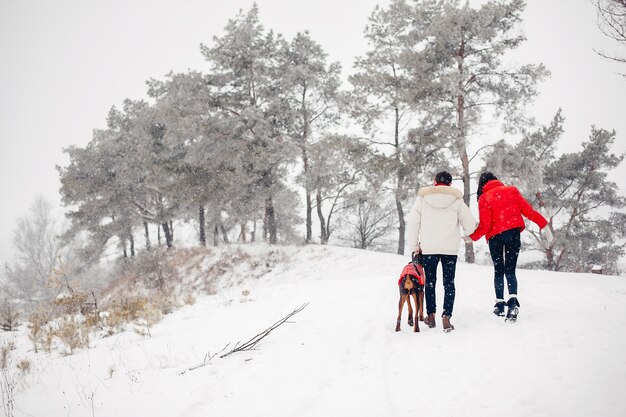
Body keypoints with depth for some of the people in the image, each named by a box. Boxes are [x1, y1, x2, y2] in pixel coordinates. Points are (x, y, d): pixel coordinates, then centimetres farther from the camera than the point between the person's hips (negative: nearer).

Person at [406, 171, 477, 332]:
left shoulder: (422, 198, 2)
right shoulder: (456, 200, 1)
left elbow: (412, 224, 1)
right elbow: (470, 225, 3)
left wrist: (413, 247, 8)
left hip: (428, 248, 1)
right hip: (450, 248, -1)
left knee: (430, 282, 15)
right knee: (449, 283, 6)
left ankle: (430, 316, 20)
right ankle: (446, 317, -5)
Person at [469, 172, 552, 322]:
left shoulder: (484, 198, -3)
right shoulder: (511, 190, 6)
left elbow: (485, 225, -9)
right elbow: (527, 210, 2)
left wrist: (472, 237, 4)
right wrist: (544, 225, 6)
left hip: (495, 236, -2)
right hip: (514, 233, 2)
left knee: (498, 270, 15)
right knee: (510, 270, 4)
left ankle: (500, 304, 14)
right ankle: (513, 300, -19)